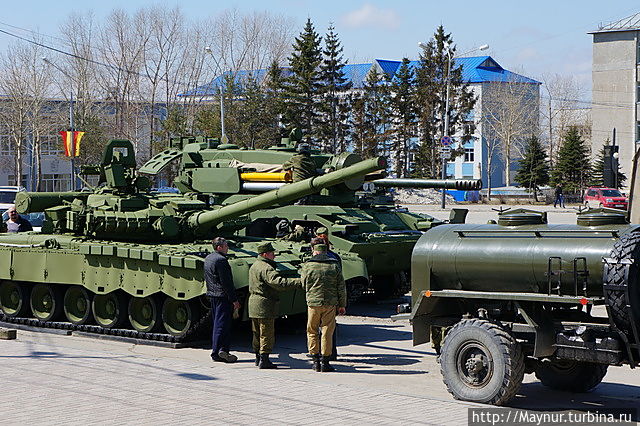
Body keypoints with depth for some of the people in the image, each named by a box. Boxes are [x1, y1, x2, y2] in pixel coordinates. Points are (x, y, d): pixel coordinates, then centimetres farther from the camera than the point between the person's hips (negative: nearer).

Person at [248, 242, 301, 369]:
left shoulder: (254, 266, 14)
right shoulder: (266, 268, -19)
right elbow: (279, 282, -32)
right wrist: (299, 282, -36)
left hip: (254, 304, 10)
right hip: (265, 306, -10)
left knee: (257, 333, 16)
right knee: (267, 335, -5)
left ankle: (258, 358, 23)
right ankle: (264, 360, -6)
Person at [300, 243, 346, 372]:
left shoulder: (307, 266, -2)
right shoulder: (334, 266, 1)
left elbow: (303, 284, 10)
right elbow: (341, 287, 2)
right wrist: (342, 305, 8)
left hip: (313, 303, 0)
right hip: (330, 304, 0)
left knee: (312, 332, 12)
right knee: (327, 333, 4)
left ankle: (316, 361, 8)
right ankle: (325, 362, 4)